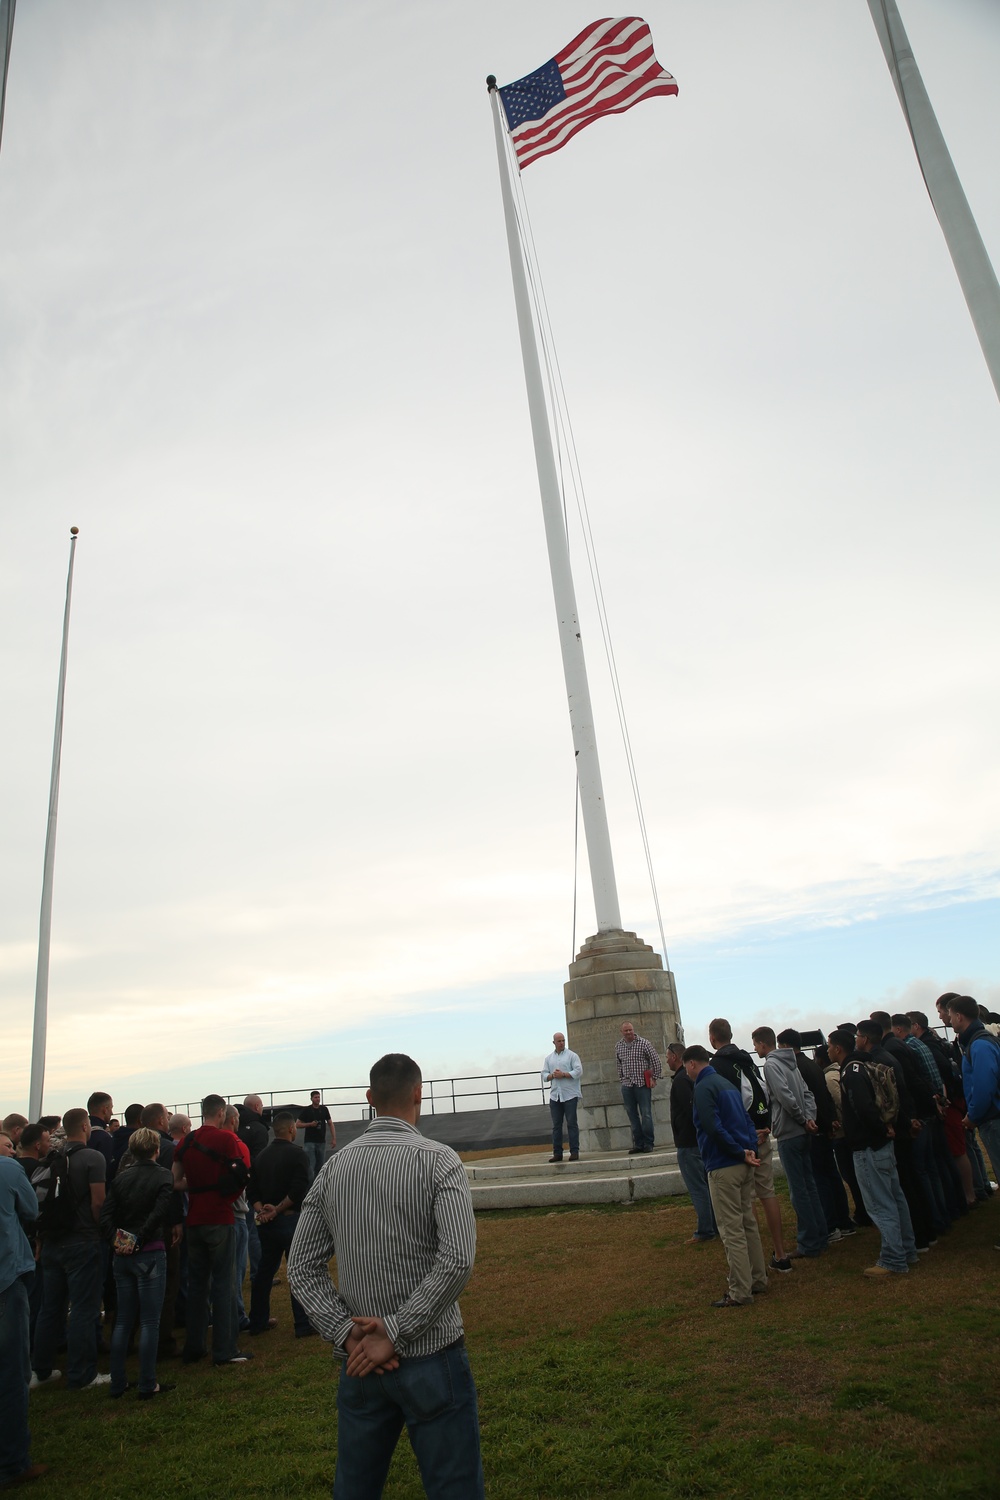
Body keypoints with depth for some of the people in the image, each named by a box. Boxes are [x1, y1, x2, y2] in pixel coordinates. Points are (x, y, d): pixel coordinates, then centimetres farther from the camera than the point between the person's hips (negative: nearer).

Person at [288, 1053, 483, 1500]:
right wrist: (396, 1333, -16)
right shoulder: (437, 1160, -13)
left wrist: (347, 1332, -5)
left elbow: (301, 1268, 1)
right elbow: (458, 1259, -23)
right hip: (431, 1359, -5)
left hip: (359, 1361, 5)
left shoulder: (335, 1167, 1)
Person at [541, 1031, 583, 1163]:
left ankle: (574, 1152, 1)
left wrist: (563, 1074, -14)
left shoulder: (572, 1055, 2)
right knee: (556, 1125, 5)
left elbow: (579, 1071, -8)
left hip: (570, 1094, -4)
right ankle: (557, 1153, 9)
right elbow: (544, 1075, 9)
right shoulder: (549, 1058, 14)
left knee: (572, 1123, -3)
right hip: (555, 1095, 4)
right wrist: (553, 1075, -10)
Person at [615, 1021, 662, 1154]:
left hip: (642, 1083, -4)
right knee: (632, 1115, 6)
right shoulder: (618, 1047, 9)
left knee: (646, 1114, -3)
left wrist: (654, 1077, -5)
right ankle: (638, 1144, 13)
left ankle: (648, 1143, 6)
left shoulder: (644, 1043, -4)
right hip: (627, 1086, 4)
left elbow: (655, 1061, -2)